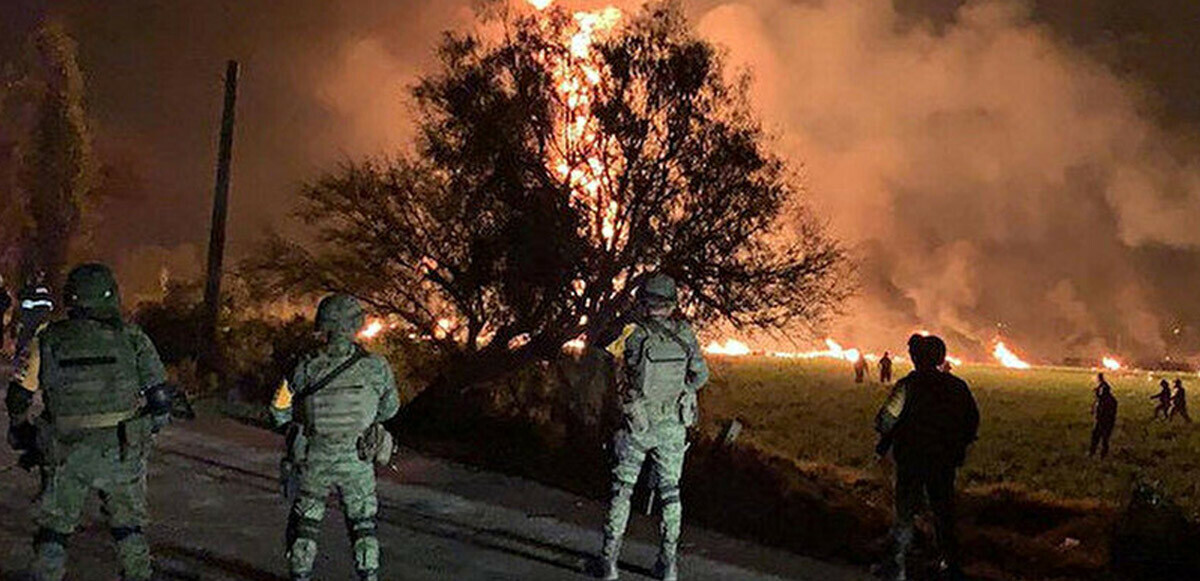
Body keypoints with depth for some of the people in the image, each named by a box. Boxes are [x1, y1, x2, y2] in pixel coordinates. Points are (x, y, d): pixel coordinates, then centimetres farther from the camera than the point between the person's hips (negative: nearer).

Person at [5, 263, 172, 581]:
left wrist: (21, 436, 23)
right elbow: (161, 398, -2)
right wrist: (147, 432, 15)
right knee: (129, 526, 16)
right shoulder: (132, 337, -3)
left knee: (53, 529, 15)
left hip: (66, 455, 0)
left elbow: (17, 399, 5)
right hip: (122, 453, 0)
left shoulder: (47, 342, -1)